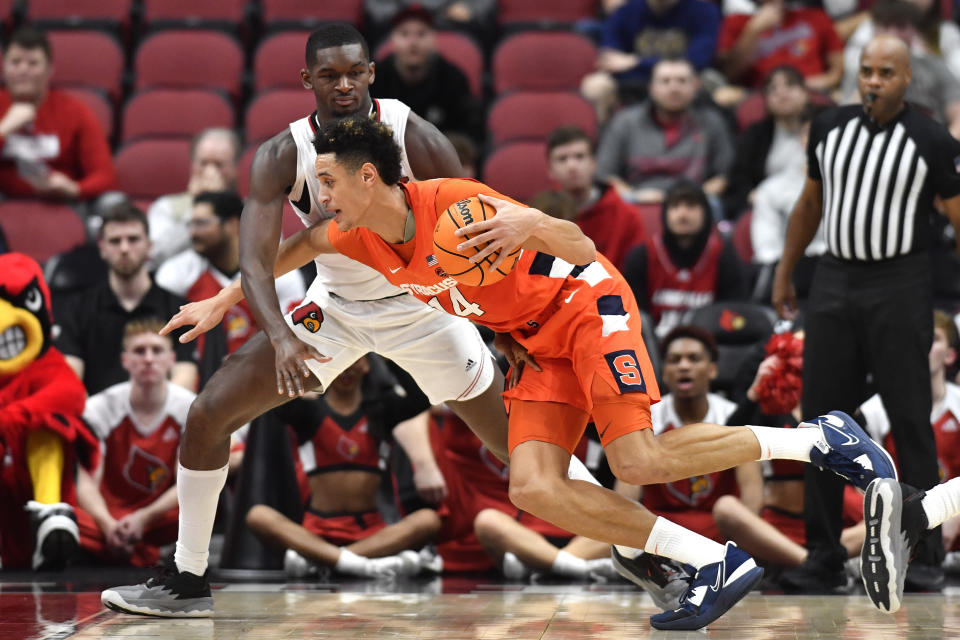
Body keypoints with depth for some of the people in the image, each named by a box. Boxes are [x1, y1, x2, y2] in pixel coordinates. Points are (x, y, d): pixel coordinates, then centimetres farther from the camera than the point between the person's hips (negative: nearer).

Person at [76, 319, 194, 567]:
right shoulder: (99, 408, -5)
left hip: (163, 517, -1)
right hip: (110, 517, 1)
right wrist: (108, 524, -31)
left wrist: (143, 518, -25)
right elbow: (87, 483, -11)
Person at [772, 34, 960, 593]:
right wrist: (784, 273, 22)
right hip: (835, 280, 5)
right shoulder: (829, 127, 6)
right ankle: (824, 557, 11)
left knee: (911, 420, -5)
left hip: (900, 286, -4)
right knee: (822, 415, 4)